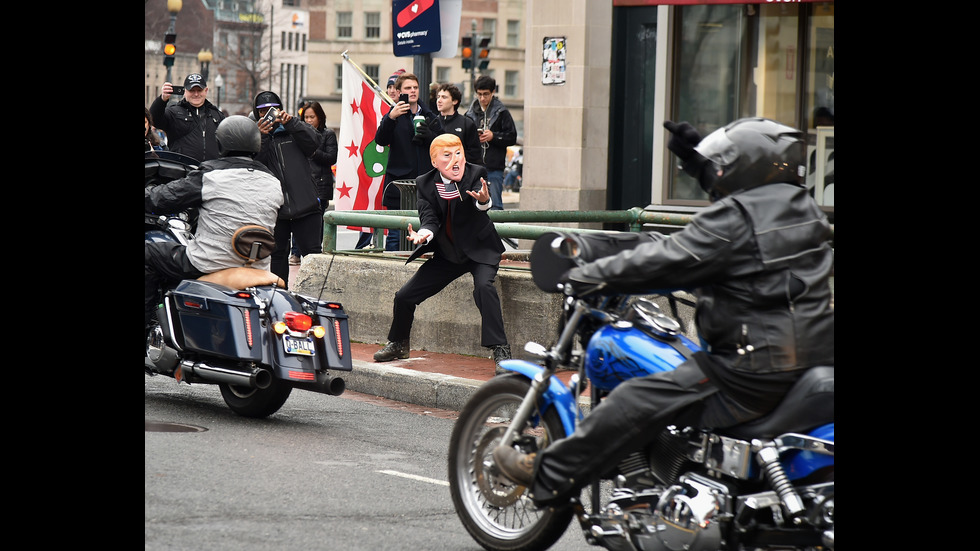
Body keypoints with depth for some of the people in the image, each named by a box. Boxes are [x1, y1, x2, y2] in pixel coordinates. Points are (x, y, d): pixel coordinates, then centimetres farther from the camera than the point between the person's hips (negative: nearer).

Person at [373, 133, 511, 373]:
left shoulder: (475, 174, -15)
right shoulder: (425, 183, -6)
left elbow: (480, 205, -34)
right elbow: (429, 218, -12)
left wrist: (484, 200, -58)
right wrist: (424, 234, -35)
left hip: (479, 249, -4)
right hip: (447, 254, 4)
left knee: (483, 286, -35)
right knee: (404, 296, 4)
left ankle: (500, 351, -33)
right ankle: (398, 344, 33)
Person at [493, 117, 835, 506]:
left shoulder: (735, 218, -14)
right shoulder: (803, 208, 13)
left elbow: (667, 263, -15)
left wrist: (593, 274, -6)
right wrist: (698, 159, 36)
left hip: (756, 368, -10)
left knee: (641, 400, -9)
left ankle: (550, 477, -6)